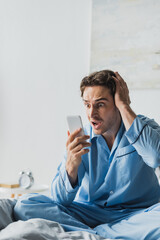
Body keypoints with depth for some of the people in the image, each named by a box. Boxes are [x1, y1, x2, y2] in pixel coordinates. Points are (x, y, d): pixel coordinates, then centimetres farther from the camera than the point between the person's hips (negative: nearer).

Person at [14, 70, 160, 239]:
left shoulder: (143, 127, -3)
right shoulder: (81, 139, -1)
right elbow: (61, 200, -6)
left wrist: (124, 106, -21)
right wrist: (71, 166, -28)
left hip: (135, 215, -2)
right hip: (88, 214, 2)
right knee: (24, 205, -17)